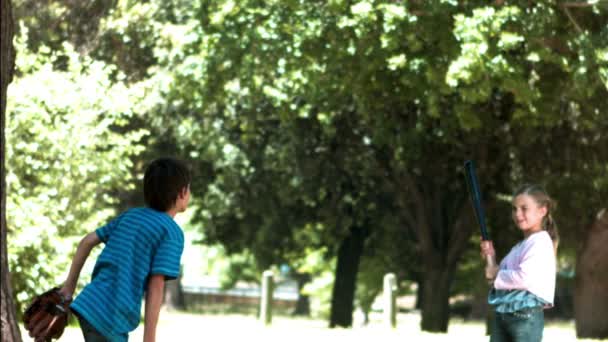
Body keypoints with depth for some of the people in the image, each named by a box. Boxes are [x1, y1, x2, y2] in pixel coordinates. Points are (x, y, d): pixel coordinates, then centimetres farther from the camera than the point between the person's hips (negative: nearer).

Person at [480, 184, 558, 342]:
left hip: (526, 316, -10)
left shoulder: (540, 243, -11)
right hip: (503, 315, 10)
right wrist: (491, 260, 8)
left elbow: (524, 278, -25)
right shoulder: (520, 246, 20)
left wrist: (496, 275, -9)